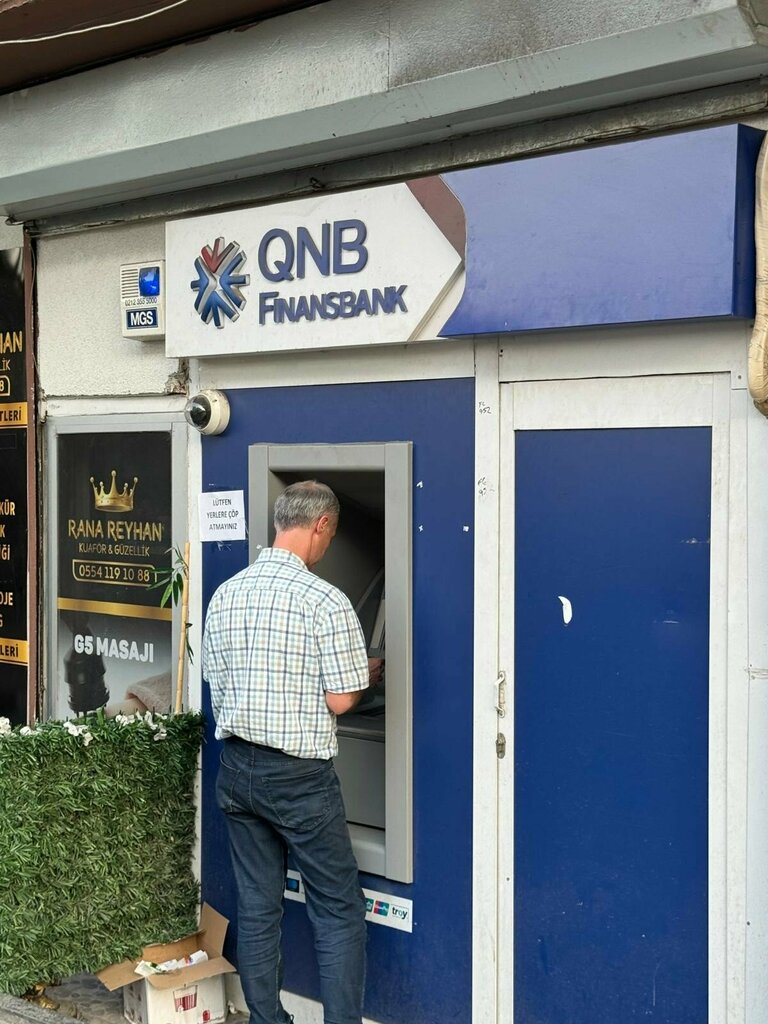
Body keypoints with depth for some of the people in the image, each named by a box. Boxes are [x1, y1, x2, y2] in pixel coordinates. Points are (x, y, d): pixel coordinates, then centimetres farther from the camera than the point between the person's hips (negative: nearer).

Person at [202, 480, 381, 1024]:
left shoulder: (226, 593, 4)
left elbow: (218, 683, 10)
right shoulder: (326, 601, -15)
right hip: (299, 774, -6)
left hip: (237, 767, 6)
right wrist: (369, 674, 7)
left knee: (257, 906, 13)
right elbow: (340, 701, -12)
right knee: (340, 911, 5)